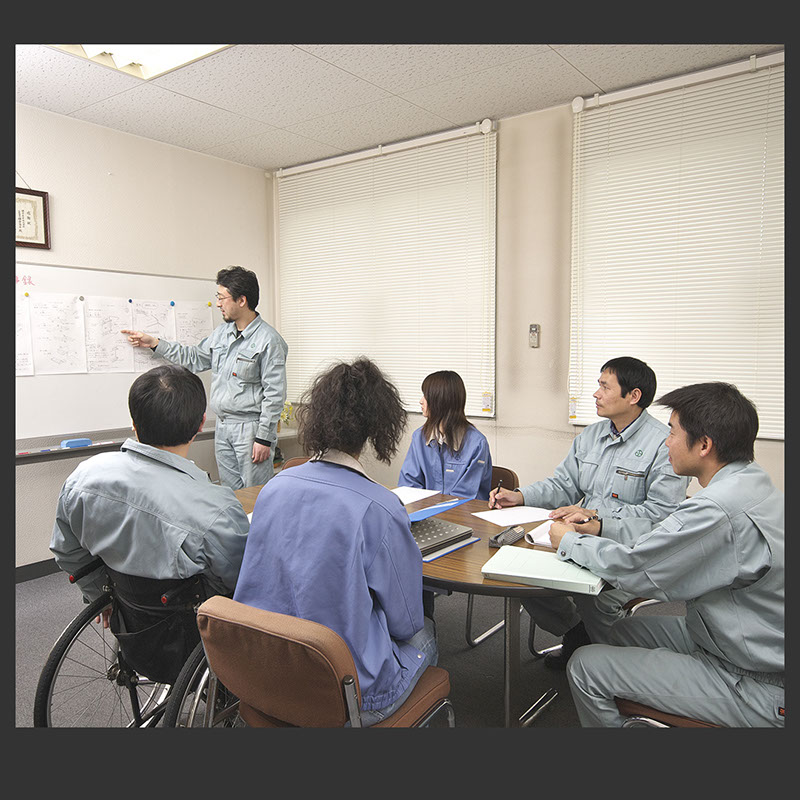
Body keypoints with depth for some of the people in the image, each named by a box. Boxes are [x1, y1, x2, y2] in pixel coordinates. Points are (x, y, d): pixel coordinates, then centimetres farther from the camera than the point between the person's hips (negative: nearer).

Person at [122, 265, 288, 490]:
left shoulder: (269, 340, -14)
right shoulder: (221, 331, 11)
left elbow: (275, 394, -15)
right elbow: (195, 358, 24)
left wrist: (264, 438, -16)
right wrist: (155, 343, 21)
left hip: (250, 428, -7)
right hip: (222, 427, 8)